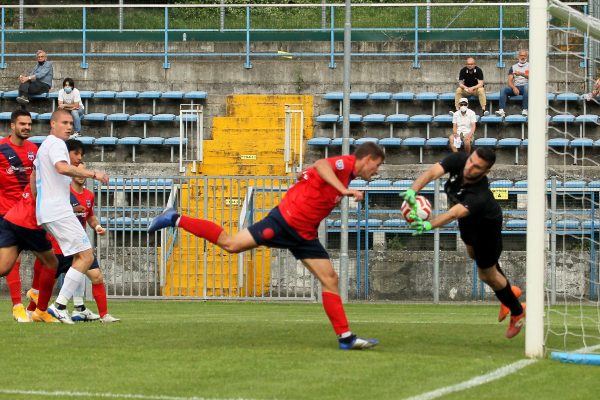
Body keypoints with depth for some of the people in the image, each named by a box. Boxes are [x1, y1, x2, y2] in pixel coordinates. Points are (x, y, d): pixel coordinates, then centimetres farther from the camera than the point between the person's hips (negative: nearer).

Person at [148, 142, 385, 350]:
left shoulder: (346, 175, 18)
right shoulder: (346, 163, -11)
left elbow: (305, 174, 27)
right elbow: (320, 165, -35)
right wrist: (344, 190, -40)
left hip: (304, 235, 9)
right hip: (286, 221, -9)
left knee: (330, 279, 3)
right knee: (231, 243, -8)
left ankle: (346, 337, 3)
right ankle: (176, 220, 4)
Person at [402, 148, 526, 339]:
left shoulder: (479, 196, -48)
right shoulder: (458, 160, -33)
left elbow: (455, 213, -63)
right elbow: (433, 172, -45)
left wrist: (429, 224, -80)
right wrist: (413, 190, -64)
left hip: (485, 225, -7)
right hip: (468, 222, 7)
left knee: (486, 274, 9)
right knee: (474, 253, 31)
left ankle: (517, 311, 37)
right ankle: (508, 291, 57)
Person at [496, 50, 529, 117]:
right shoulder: (513, 67, 18)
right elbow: (510, 81, 8)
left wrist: (521, 74, -22)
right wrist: (514, 88, -13)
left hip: (525, 85, -3)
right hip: (515, 87, 3)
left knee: (527, 87, -39)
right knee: (503, 89, -24)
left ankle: (525, 110, -43)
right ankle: (501, 111, -37)